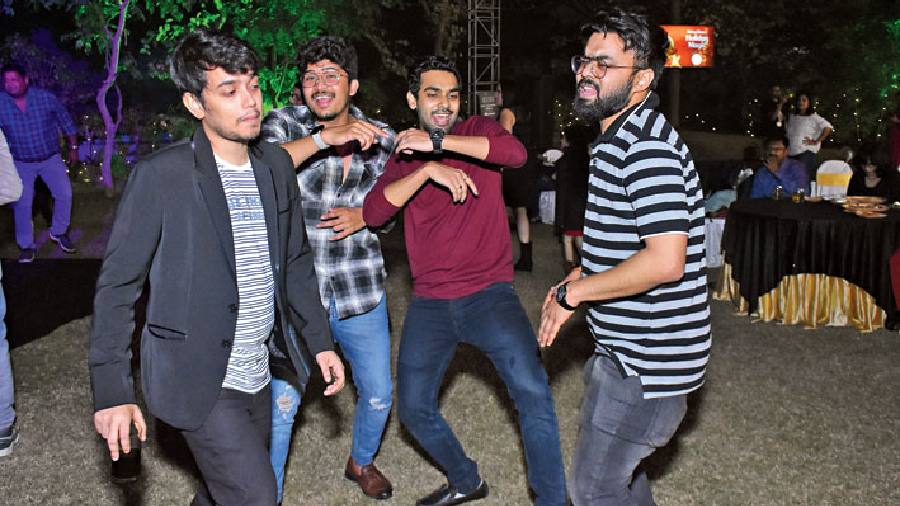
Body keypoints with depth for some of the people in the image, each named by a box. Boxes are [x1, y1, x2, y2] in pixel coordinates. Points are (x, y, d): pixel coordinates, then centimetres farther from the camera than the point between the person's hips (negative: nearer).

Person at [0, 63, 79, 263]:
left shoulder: (45, 97, -13)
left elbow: (66, 122, 0)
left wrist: (73, 148, 5)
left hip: (51, 158, 0)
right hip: (21, 163, 0)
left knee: (65, 194, -4)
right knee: (22, 204, -3)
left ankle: (58, 232, 20)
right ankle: (26, 245, 14)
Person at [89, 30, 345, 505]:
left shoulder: (276, 164, 3)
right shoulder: (161, 176, -15)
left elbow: (295, 262, 13)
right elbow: (116, 286, -11)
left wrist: (320, 341, 11)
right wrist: (111, 391, -13)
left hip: (256, 374, 6)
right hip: (199, 381, -6)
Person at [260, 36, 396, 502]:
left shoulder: (381, 137, 2)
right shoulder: (283, 123, -7)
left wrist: (363, 216, -7)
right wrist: (323, 138, -35)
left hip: (361, 290, 3)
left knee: (379, 395, 15)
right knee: (282, 401, -3)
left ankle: (361, 462, 46)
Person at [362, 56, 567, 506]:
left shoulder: (478, 132, 2)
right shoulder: (405, 155, 9)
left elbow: (516, 153, -21)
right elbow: (374, 212, -8)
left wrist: (438, 140, -26)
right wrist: (428, 170, -20)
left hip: (489, 294, -3)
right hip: (429, 304, 4)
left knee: (532, 392, -20)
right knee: (413, 408, 10)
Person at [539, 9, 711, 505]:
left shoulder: (647, 148, -22)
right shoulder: (621, 141, 12)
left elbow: (665, 259, -31)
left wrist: (574, 293, -20)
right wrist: (578, 279, 9)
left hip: (646, 364, -10)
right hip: (628, 352, 10)